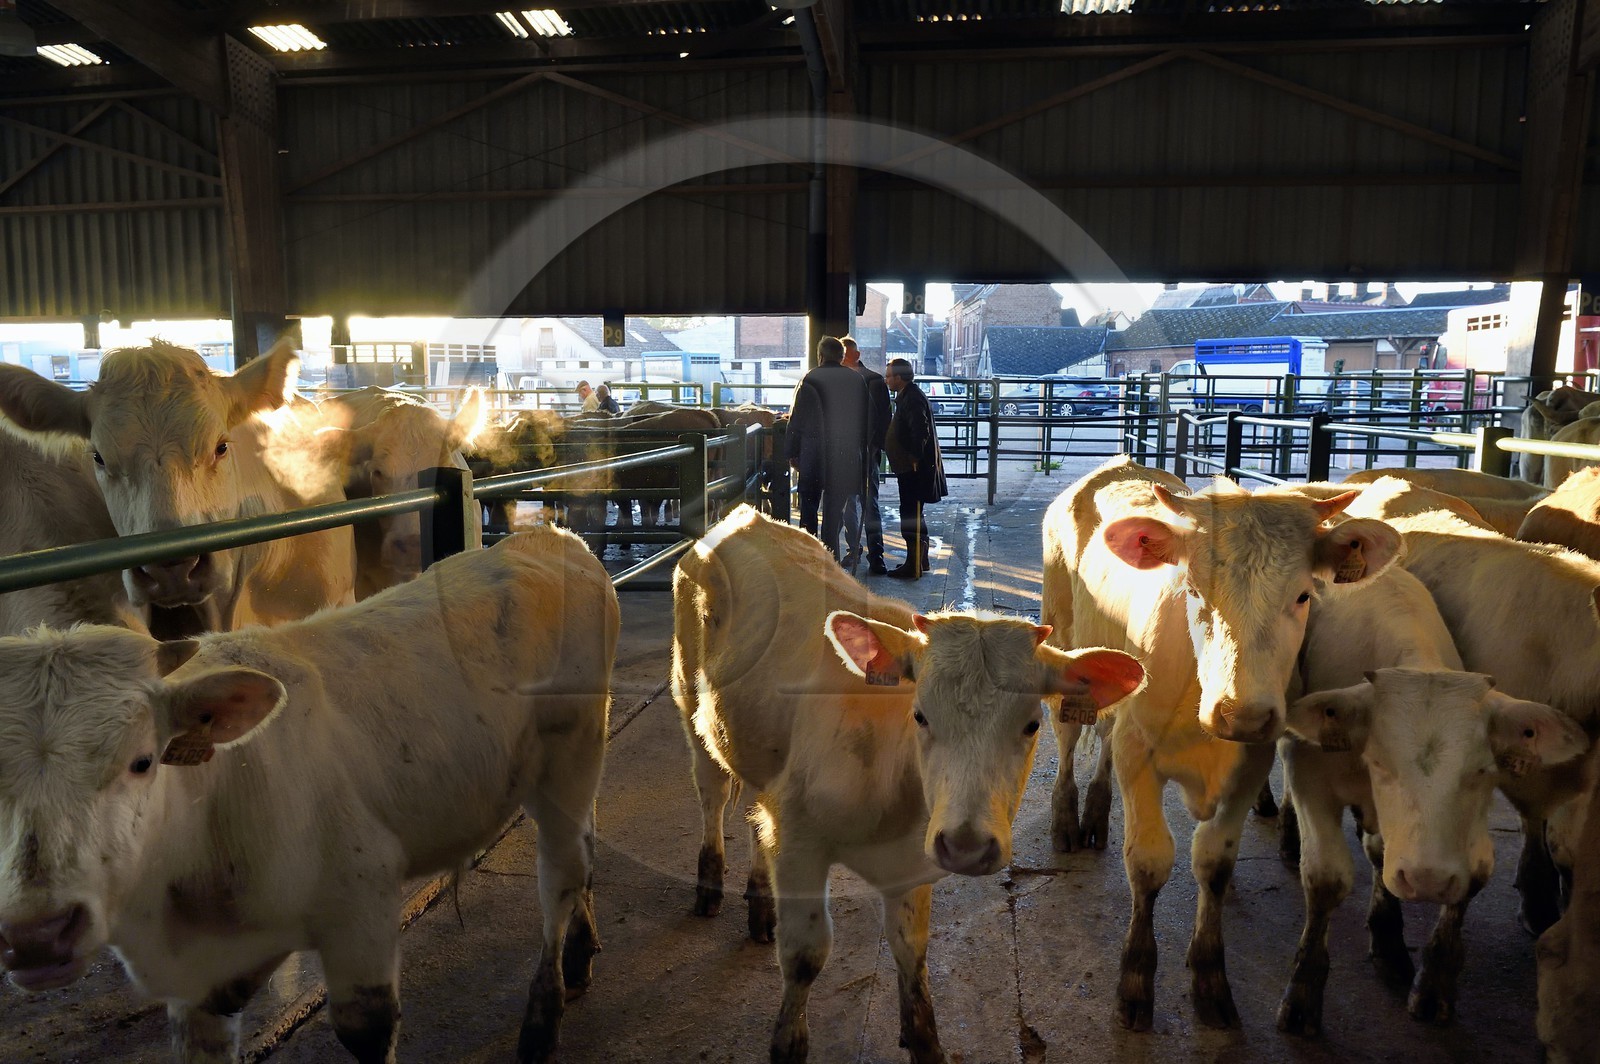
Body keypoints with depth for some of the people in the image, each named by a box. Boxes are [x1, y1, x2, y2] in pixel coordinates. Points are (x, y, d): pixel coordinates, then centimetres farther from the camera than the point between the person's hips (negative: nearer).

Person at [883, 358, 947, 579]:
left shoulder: (912, 399, -16)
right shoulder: (907, 396, 16)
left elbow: (920, 431, -25)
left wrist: (914, 459, -21)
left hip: (915, 469, -11)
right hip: (910, 469, 11)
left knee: (911, 518, -7)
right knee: (912, 516, 17)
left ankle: (914, 567, -3)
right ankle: (919, 561, 26)